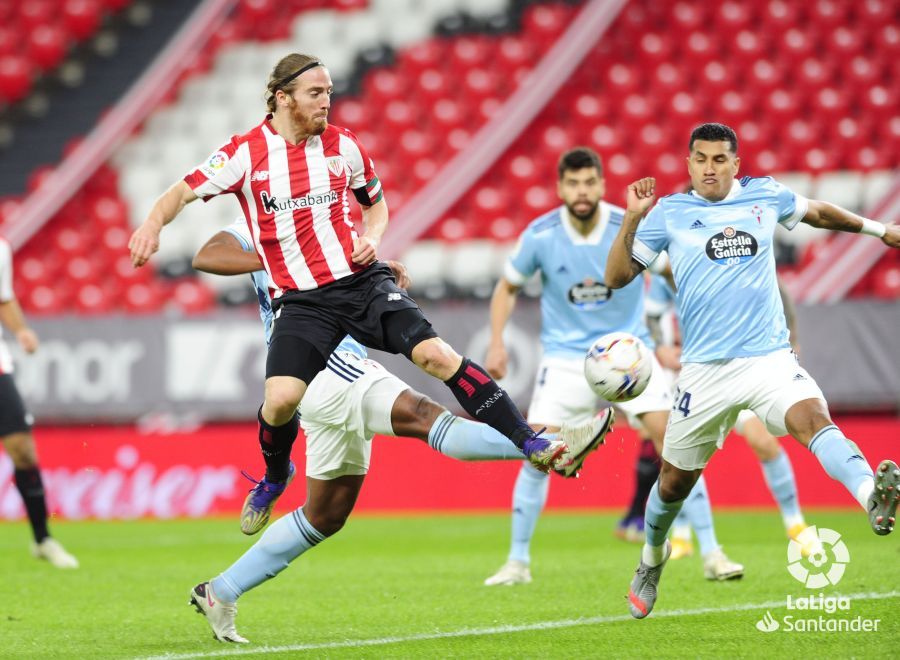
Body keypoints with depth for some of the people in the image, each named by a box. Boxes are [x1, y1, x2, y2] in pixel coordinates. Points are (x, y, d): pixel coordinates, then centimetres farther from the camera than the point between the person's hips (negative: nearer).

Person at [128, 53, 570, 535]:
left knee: (436, 354, -17)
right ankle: (274, 477, 14)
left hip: (361, 280, 2)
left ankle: (529, 442, -13)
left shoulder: (342, 145, 5)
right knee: (281, 399, -21)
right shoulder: (246, 153, -3)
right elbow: (184, 192, -1)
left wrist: (371, 238, 0)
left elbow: (375, 202, 21)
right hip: (300, 300, -1)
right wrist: (153, 224, -22)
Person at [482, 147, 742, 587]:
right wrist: (497, 344, -3)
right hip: (565, 357, 1)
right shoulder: (541, 235, -9)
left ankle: (711, 554, -6)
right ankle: (518, 562, 6)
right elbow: (508, 287, 7)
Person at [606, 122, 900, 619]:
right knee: (675, 480, 11)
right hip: (705, 369, 0)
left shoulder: (764, 195, 8)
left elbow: (819, 213, 28)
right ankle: (651, 561, 40)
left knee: (812, 417, -31)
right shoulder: (668, 213, 3)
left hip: (769, 356, 0)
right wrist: (632, 218, -14)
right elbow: (616, 277, 0)